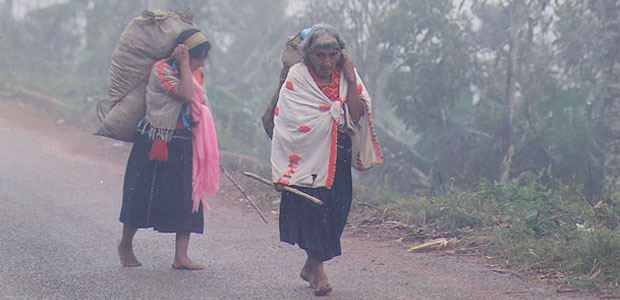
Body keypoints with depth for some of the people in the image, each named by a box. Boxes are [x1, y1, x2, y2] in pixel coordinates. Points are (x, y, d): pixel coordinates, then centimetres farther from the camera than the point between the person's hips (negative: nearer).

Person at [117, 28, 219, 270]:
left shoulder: (195, 73, 10)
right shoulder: (161, 70, -12)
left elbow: (200, 107, 12)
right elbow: (185, 95, -26)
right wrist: (184, 64, -20)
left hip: (185, 144, 6)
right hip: (154, 144, -6)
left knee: (188, 197, -2)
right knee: (142, 196, 3)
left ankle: (181, 257, -1)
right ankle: (125, 245, 25)